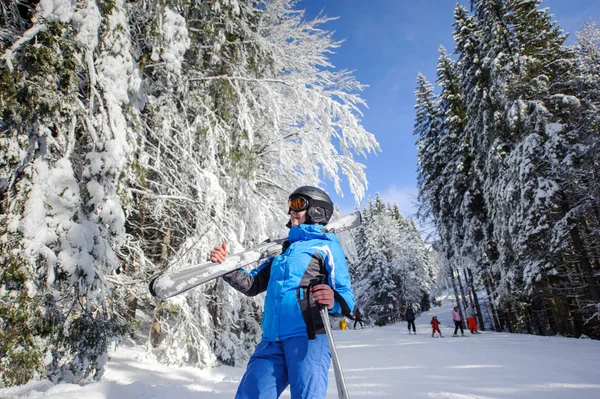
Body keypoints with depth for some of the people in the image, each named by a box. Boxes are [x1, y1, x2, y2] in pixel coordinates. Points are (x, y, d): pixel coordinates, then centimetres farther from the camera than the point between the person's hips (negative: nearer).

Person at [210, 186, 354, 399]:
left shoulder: (327, 246, 7)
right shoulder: (281, 250, 25)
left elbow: (346, 295, -3)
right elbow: (253, 285, 23)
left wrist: (334, 301, -26)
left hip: (308, 337, -5)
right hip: (272, 341, 6)